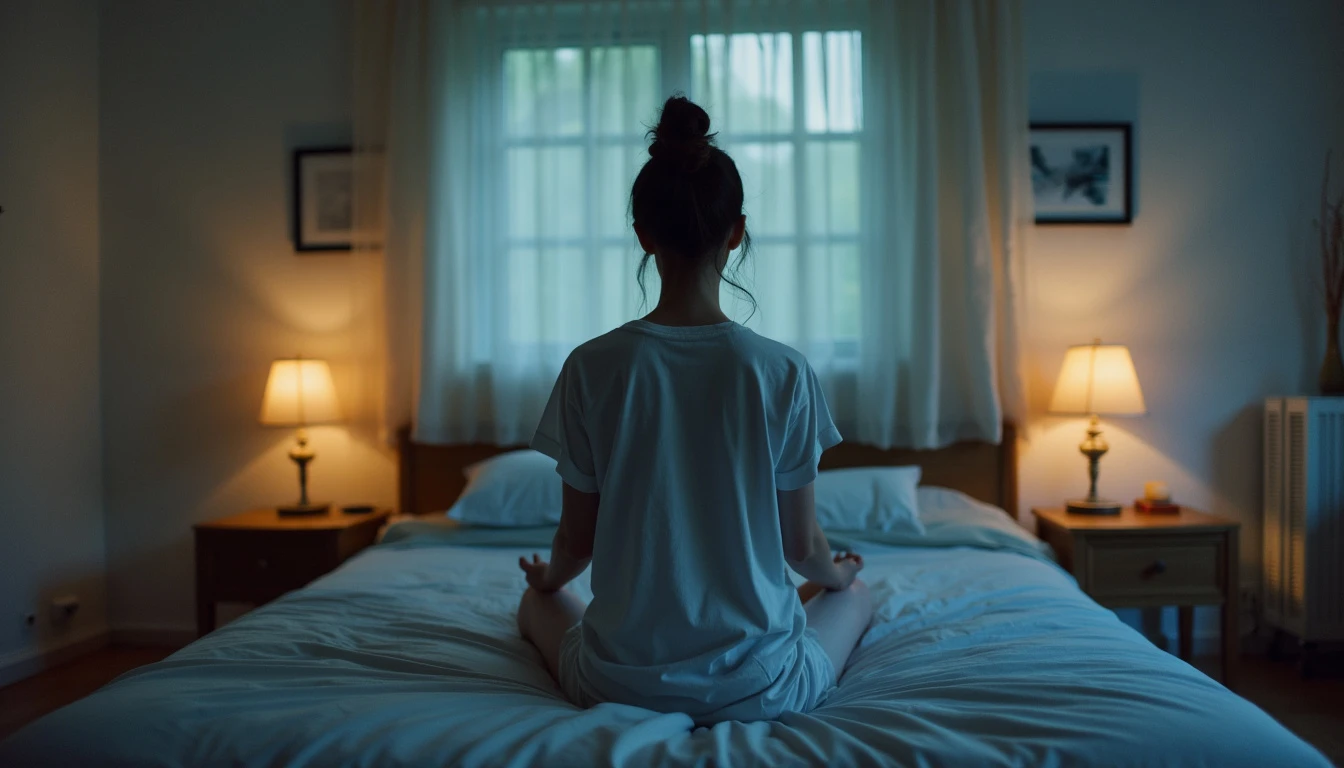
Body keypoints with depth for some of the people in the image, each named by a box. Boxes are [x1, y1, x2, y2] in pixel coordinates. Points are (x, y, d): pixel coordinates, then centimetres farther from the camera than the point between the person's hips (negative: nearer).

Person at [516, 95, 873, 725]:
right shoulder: (784, 373, -17)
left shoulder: (592, 367, -15)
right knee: (855, 594, 31)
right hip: (759, 691, -1)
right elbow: (803, 544, -5)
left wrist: (549, 578, 20)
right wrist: (837, 572, 20)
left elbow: (576, 538, -5)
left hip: (621, 686, 1)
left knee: (538, 603, 33)